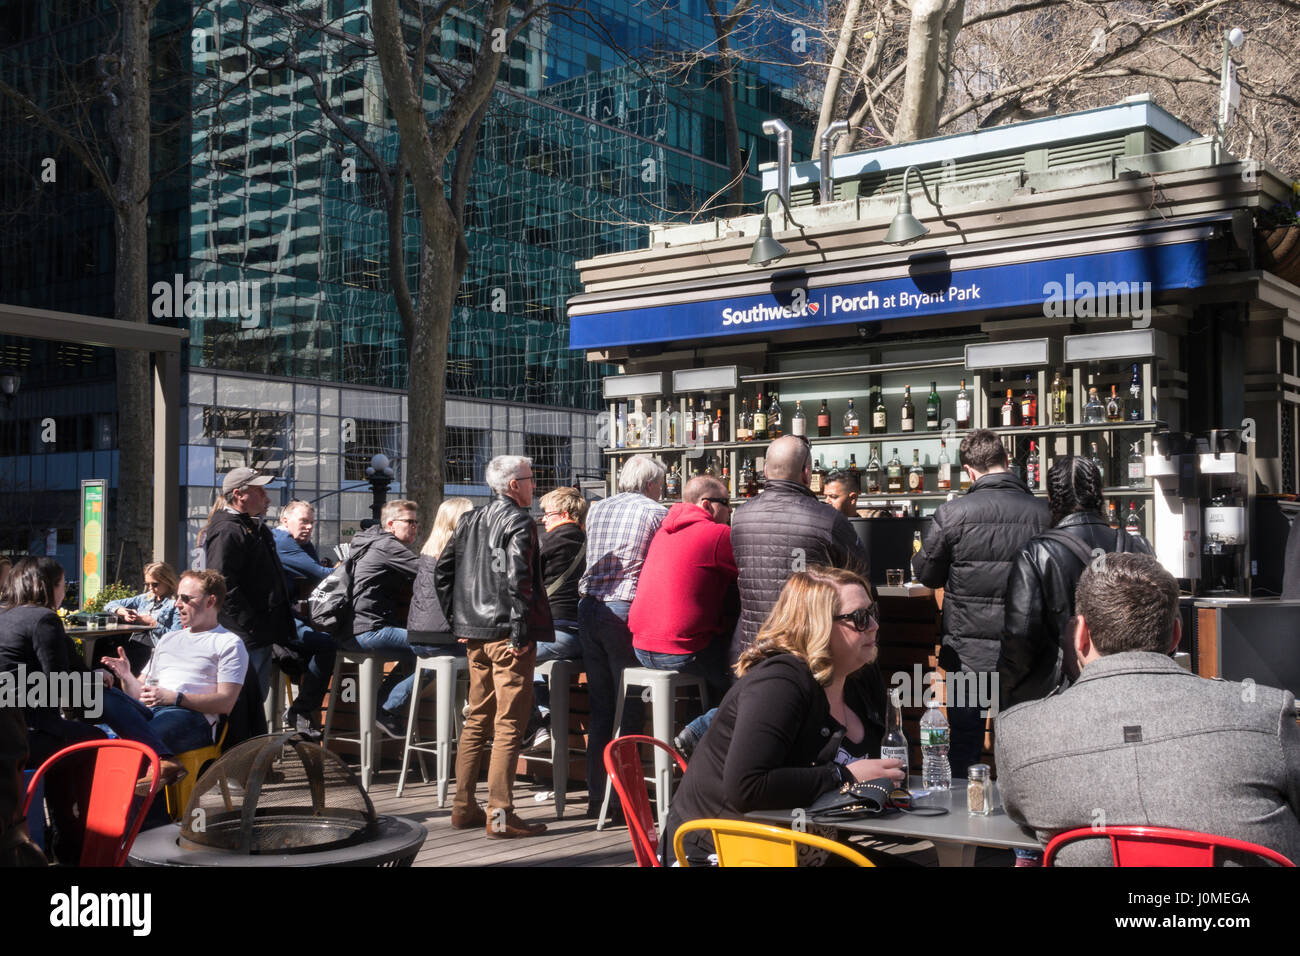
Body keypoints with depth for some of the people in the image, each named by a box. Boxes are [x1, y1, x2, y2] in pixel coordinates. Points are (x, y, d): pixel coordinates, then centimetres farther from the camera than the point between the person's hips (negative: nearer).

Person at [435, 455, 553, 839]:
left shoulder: (470, 520, 12)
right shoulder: (519, 523, -11)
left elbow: (442, 570, 15)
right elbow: (516, 579, -22)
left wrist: (458, 621, 17)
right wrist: (521, 634, -17)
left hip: (476, 635, 8)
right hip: (506, 635, -8)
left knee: (476, 720, 16)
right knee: (509, 725, -3)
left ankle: (464, 807, 21)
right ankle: (499, 814, -3)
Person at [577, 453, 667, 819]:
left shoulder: (596, 509, 14)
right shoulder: (656, 513, -3)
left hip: (589, 608, 6)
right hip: (626, 611, -6)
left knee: (599, 706, 12)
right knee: (629, 708, 1)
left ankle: (596, 796, 16)